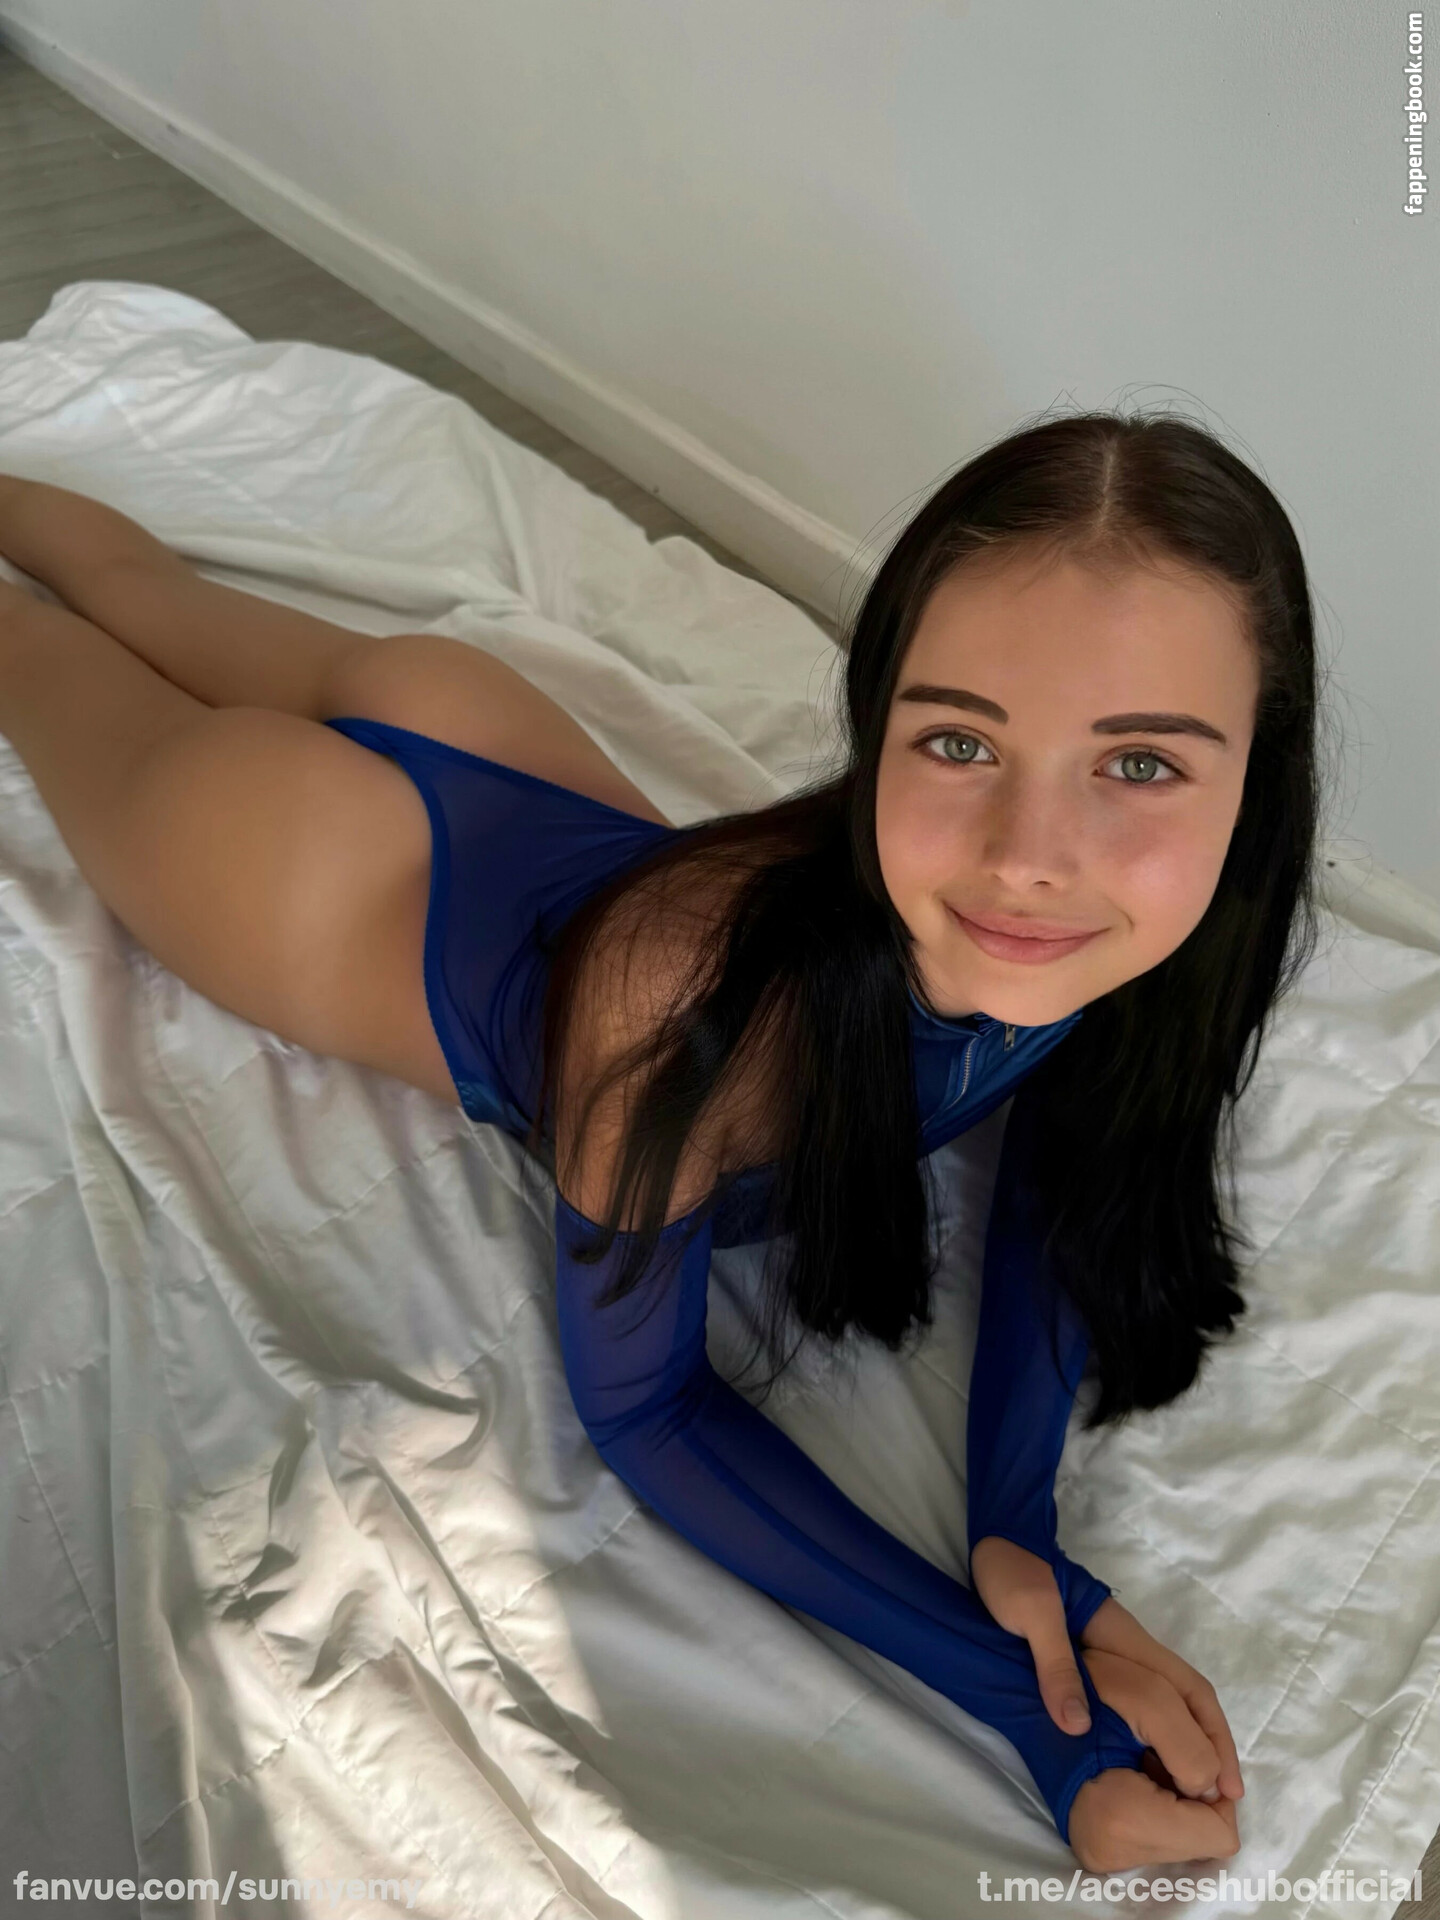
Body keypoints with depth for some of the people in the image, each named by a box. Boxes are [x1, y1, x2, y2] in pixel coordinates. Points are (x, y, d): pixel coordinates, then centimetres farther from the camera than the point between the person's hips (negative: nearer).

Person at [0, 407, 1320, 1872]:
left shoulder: (1204, 931, -31)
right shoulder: (693, 998, -46)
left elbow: (1062, 1172, -13)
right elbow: (636, 1407, -30)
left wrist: (1019, 1518, -28)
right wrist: (1017, 1698, -35)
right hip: (301, 848, -5)